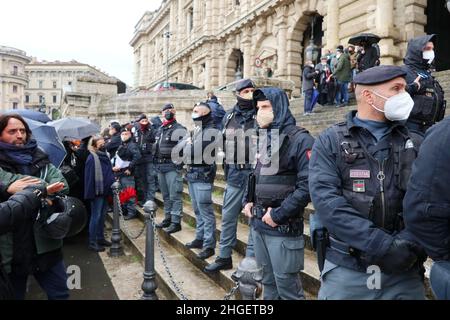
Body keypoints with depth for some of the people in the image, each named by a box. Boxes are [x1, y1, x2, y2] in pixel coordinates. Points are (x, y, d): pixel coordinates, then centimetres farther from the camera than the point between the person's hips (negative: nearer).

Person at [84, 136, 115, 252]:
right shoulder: (92, 158, -14)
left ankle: (100, 238, 27)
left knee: (102, 215, 16)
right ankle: (92, 242, 9)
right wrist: (90, 193, -19)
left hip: (105, 191, 8)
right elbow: (89, 177, -17)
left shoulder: (105, 156, 10)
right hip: (97, 192, -8)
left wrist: (112, 185, 13)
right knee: (95, 216, 0)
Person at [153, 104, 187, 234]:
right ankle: (168, 219, 25)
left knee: (175, 196, -7)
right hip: (160, 166, 9)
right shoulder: (160, 129, 19)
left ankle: (176, 222, -2)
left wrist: (178, 164, -22)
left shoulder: (179, 129, -8)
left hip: (172, 166, -8)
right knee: (166, 195, 15)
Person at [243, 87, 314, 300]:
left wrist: (278, 214, -18)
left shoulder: (299, 140, -12)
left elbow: (307, 185, -19)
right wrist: (248, 201, 6)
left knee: (286, 285, 3)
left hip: (284, 227, -7)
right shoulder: (259, 138, 10)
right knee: (268, 281, 20)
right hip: (258, 223, 7)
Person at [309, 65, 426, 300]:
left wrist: (408, 244, -19)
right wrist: (382, 244, -20)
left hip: (404, 271, 3)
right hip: (345, 269, -2)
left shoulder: (415, 145, 8)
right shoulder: (330, 141, -2)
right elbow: (325, 199, -15)